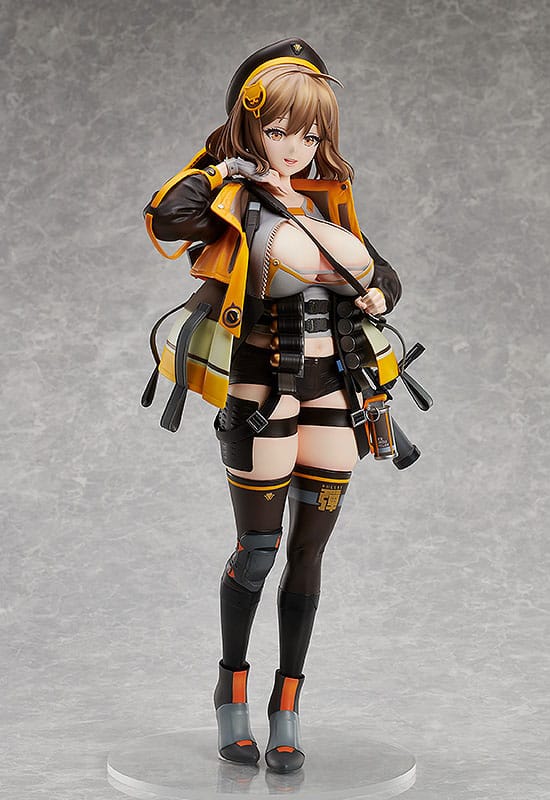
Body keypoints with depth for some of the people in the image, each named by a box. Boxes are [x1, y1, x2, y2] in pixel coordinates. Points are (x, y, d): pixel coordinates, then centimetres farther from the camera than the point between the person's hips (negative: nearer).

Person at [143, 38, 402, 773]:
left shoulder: (328, 199, 14)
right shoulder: (234, 196, -3)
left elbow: (384, 275, 22)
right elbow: (167, 219, -25)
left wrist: (376, 295, 0)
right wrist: (221, 170, -11)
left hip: (331, 388, 5)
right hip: (262, 387, -5)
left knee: (310, 551, 7)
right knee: (258, 548, 0)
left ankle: (287, 709, 19)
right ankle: (232, 692, 22)